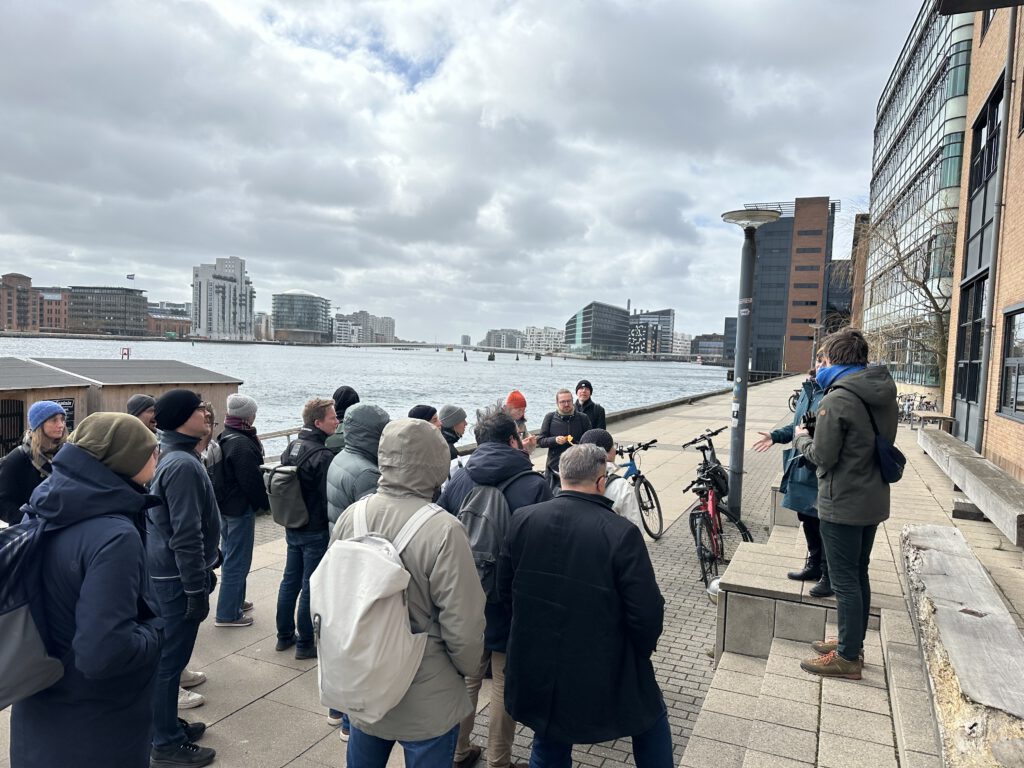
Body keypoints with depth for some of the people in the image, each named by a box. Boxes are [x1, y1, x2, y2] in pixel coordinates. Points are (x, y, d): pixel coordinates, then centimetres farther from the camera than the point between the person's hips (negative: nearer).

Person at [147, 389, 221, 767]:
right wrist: (197, 590, -19)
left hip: (164, 570, 10)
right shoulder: (183, 465, -24)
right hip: (178, 576, -10)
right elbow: (187, 536, -25)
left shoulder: (170, 456, 8)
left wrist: (205, 565, 23)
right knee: (171, 659, 3)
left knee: (168, 654, 21)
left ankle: (166, 723, 36)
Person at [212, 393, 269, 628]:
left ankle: (235, 600, 37)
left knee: (230, 556, 21)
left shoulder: (224, 438, 7)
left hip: (225, 506, 10)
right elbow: (252, 481, -22)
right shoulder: (242, 445, -24)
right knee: (237, 561, 1)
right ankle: (227, 613, 10)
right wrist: (266, 503, -8)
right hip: (241, 509, -10)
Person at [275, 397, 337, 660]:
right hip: (315, 532, -8)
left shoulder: (291, 447, 5)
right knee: (310, 588, 3)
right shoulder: (323, 455, -22)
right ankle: (305, 644, 14)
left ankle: (285, 636, 31)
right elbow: (328, 499, -21)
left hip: (292, 528, 8)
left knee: (290, 581, 18)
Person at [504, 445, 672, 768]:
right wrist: (641, 650, 3)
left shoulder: (522, 520, -9)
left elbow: (506, 586, 4)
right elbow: (647, 612, -18)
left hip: (536, 672, 4)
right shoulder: (621, 533, -21)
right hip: (606, 675, -3)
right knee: (651, 723, 26)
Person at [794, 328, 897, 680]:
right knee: (859, 575, 19)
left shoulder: (837, 400, -21)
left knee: (844, 580, 1)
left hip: (842, 505, -9)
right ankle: (852, 642, 33)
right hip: (873, 501, 9)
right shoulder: (884, 394, 6)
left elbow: (823, 456, -19)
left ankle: (847, 657, 12)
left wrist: (802, 439, 1)